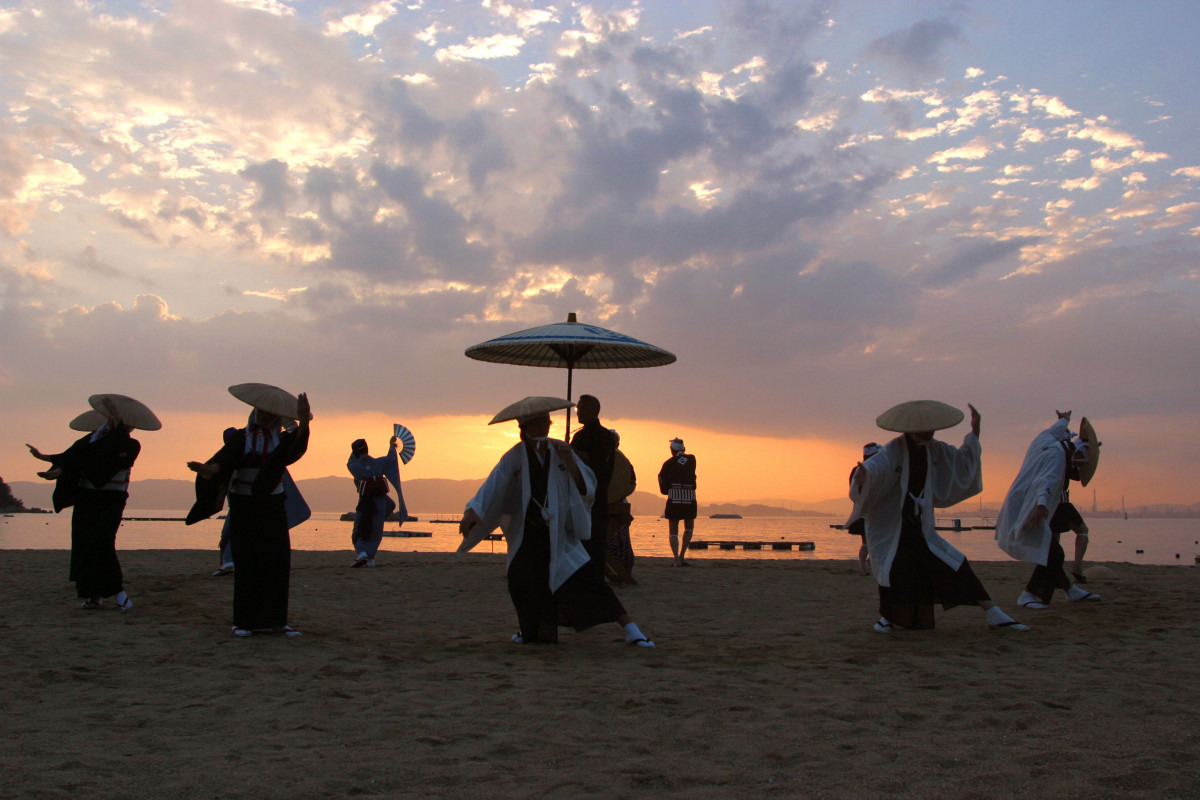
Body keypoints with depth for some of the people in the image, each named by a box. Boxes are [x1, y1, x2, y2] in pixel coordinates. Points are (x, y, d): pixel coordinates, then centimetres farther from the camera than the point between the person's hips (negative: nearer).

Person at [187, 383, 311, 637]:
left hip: (273, 506, 1)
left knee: (278, 562, -3)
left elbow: (297, 448, -19)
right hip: (243, 506, -1)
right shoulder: (241, 438, 3)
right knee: (246, 563, -2)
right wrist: (208, 469, -40)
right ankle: (243, 621, 6)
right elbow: (224, 459, -16)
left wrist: (303, 425, -41)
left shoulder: (283, 438, 5)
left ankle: (276, 620, 5)